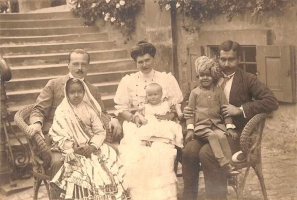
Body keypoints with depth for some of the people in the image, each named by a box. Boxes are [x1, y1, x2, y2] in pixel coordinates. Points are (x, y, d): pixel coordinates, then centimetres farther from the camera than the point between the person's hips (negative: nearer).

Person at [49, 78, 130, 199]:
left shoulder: (89, 109, 6)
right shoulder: (62, 112, -3)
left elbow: (100, 131, 2)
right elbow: (58, 137, -8)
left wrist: (92, 146, -15)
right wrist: (73, 148, -21)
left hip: (91, 147, 4)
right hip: (74, 151, -3)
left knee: (111, 159, -18)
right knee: (87, 168, -29)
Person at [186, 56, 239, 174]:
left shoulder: (218, 91, 11)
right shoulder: (195, 92, 9)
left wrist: (229, 127, 2)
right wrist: (190, 129, 1)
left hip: (217, 124, 2)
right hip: (201, 125, -1)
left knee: (222, 136, -30)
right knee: (212, 135, -32)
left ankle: (229, 164, -26)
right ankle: (224, 164, -36)